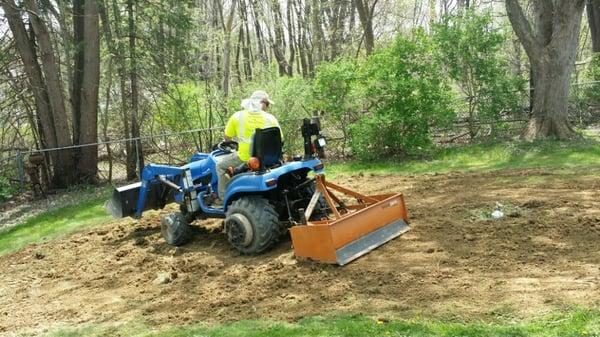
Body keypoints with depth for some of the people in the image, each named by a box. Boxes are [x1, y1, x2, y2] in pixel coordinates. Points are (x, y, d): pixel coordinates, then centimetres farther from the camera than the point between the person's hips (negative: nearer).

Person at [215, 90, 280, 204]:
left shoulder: (237, 116, -2)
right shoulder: (271, 118, -1)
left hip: (245, 159, -2)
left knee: (220, 165, 22)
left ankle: (223, 198, 18)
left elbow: (227, 137, 5)